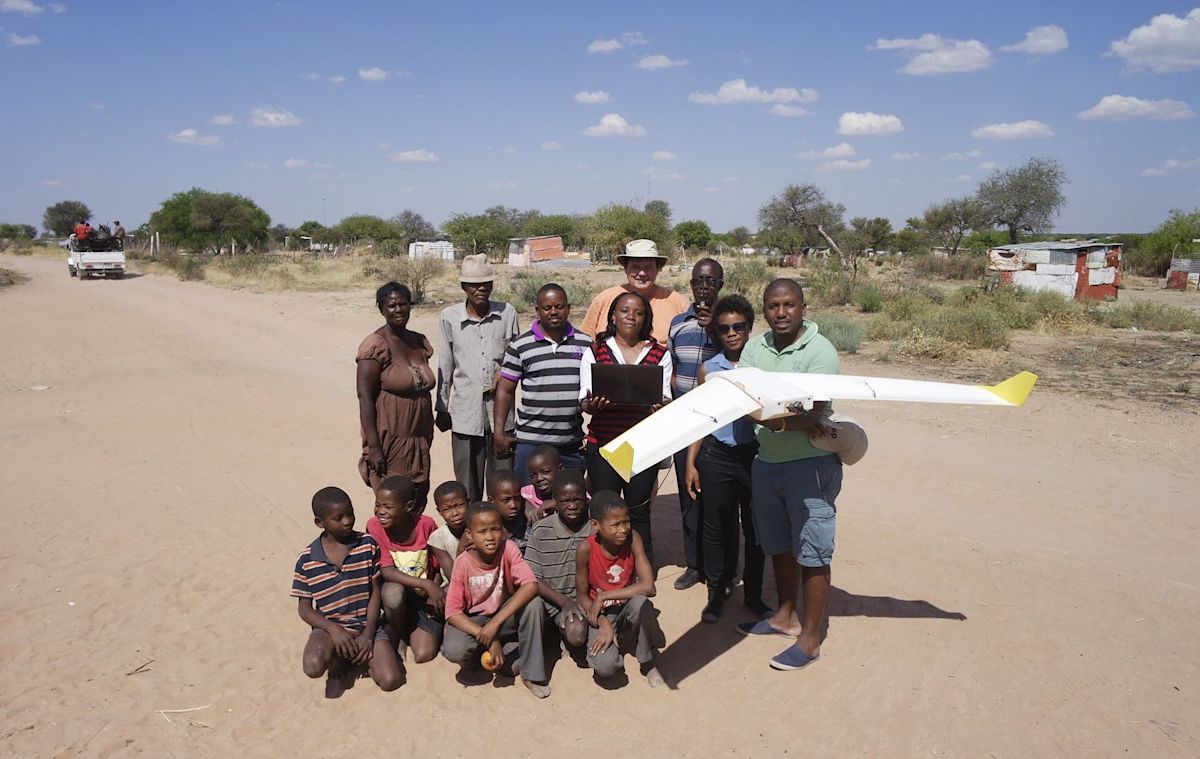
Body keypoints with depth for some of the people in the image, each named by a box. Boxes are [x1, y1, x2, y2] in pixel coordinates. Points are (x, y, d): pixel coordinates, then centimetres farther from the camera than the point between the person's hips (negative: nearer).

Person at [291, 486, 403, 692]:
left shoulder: (368, 545, -4)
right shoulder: (307, 559, -6)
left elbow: (375, 591, 0)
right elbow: (304, 608, -1)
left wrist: (368, 634, -10)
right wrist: (334, 629, -17)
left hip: (367, 624, 1)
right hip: (330, 626, 0)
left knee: (390, 680, -16)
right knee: (313, 666, -32)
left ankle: (359, 655, 13)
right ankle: (339, 656, 3)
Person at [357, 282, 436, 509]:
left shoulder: (420, 341, 10)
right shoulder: (376, 346, -11)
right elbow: (365, 397, -14)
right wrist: (373, 447, -18)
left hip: (419, 442, 7)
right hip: (389, 441, -6)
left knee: (418, 505, 10)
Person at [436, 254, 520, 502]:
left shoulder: (507, 313, 1)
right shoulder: (449, 317, 0)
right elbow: (445, 366, 7)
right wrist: (442, 408, 9)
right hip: (465, 411, 0)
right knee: (467, 484, 8)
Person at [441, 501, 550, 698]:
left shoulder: (508, 549, -19)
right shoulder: (463, 563, -19)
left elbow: (531, 585, -32)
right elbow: (452, 612, -19)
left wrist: (495, 623, -36)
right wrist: (486, 638, -30)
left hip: (505, 617, 1)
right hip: (474, 622, -1)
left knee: (534, 604, -29)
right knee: (453, 650, -31)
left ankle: (531, 673, -14)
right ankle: (511, 652, -5)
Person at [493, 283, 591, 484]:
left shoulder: (585, 344, 6)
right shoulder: (520, 345, 0)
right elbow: (505, 390, 2)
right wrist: (498, 432, -2)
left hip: (573, 443, 2)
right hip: (530, 442, -2)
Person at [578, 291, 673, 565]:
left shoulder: (660, 354, 7)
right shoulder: (594, 352, 6)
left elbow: (666, 397, 5)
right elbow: (584, 401, 3)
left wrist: (662, 405, -19)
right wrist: (592, 404, -21)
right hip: (602, 445, 0)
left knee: (639, 514, 7)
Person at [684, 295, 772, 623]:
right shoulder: (709, 369, 4)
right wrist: (690, 464, 4)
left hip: (756, 454, -1)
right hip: (717, 456, 1)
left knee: (755, 527, 9)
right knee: (717, 527, 8)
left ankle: (753, 593, 26)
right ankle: (717, 592, 24)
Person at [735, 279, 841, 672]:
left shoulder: (820, 351, -14)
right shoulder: (755, 348, 4)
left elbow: (814, 413, -21)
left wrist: (770, 417, -30)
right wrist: (798, 422, -19)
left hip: (811, 465, -6)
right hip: (767, 462, 6)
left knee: (812, 554, 2)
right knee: (779, 547, 19)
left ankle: (810, 638, 15)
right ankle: (786, 616, 38)